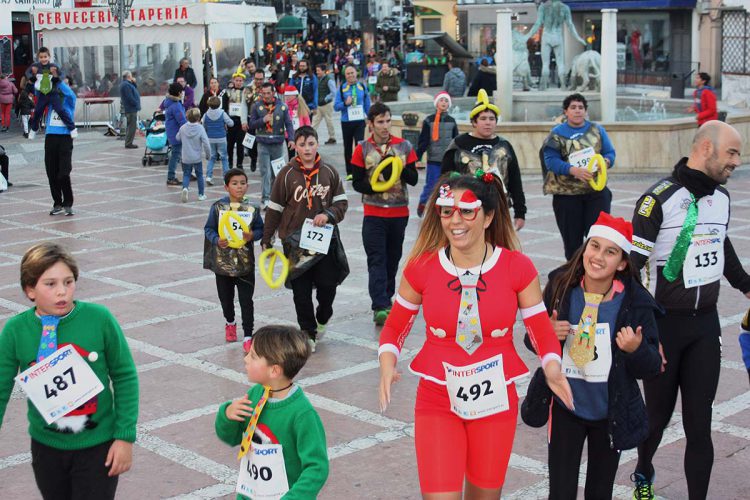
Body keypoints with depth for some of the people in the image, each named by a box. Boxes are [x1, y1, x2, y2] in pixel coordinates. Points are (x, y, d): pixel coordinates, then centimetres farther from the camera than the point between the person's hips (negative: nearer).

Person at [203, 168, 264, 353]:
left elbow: (260, 230, 4)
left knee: (246, 300, -2)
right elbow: (209, 228, 1)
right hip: (223, 261, 1)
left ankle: (248, 336, 5)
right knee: (226, 297, 17)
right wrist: (217, 240, -17)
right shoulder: (218, 206, -5)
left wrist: (252, 235, -17)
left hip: (245, 263, -1)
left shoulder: (253, 208, -3)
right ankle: (230, 323, 46)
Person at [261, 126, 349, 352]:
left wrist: (328, 214, -14)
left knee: (328, 285, 2)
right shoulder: (287, 174, -4)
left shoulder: (329, 172, 1)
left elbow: (342, 202, 7)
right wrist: (266, 240, 4)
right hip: (295, 242, -1)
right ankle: (308, 333, 17)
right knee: (301, 292, 3)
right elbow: (274, 210, 1)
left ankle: (323, 319, 33)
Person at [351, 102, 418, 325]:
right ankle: (380, 307, -17)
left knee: (393, 259, 12)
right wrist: (376, 186, -19)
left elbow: (413, 179, 2)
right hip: (373, 213, -2)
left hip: (399, 213, 2)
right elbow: (357, 183, -1)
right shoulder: (362, 149, 0)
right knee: (376, 260, -10)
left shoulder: (404, 146, 4)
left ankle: (386, 298, 28)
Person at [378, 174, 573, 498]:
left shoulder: (518, 268, -9)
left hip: (495, 401, 1)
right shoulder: (421, 268, -8)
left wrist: (552, 367, -21)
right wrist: (387, 365, -16)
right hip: (437, 401, -1)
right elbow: (395, 327, 3)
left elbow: (541, 328, -1)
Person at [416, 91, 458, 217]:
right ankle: (422, 203, 25)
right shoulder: (429, 121, -2)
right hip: (433, 160, -3)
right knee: (431, 185, -1)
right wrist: (417, 158, -9)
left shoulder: (451, 121, 8)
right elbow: (423, 141, -3)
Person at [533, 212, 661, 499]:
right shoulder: (561, 286, -12)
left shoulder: (636, 302, -15)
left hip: (611, 413, 0)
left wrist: (636, 350, -28)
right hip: (566, 408, 0)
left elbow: (652, 369, -8)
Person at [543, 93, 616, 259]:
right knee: (572, 239, 6)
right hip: (567, 194, -1)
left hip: (596, 191, 1)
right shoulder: (557, 133, 1)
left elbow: (610, 153, 7)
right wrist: (574, 170, -26)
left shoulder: (597, 129, 9)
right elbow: (551, 160, -11)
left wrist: (605, 162, -18)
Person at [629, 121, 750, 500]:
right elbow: (631, 265, -15)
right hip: (665, 323, -5)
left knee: (699, 423, 2)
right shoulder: (659, 198, -15)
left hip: (706, 323, 5)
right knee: (659, 413, 10)